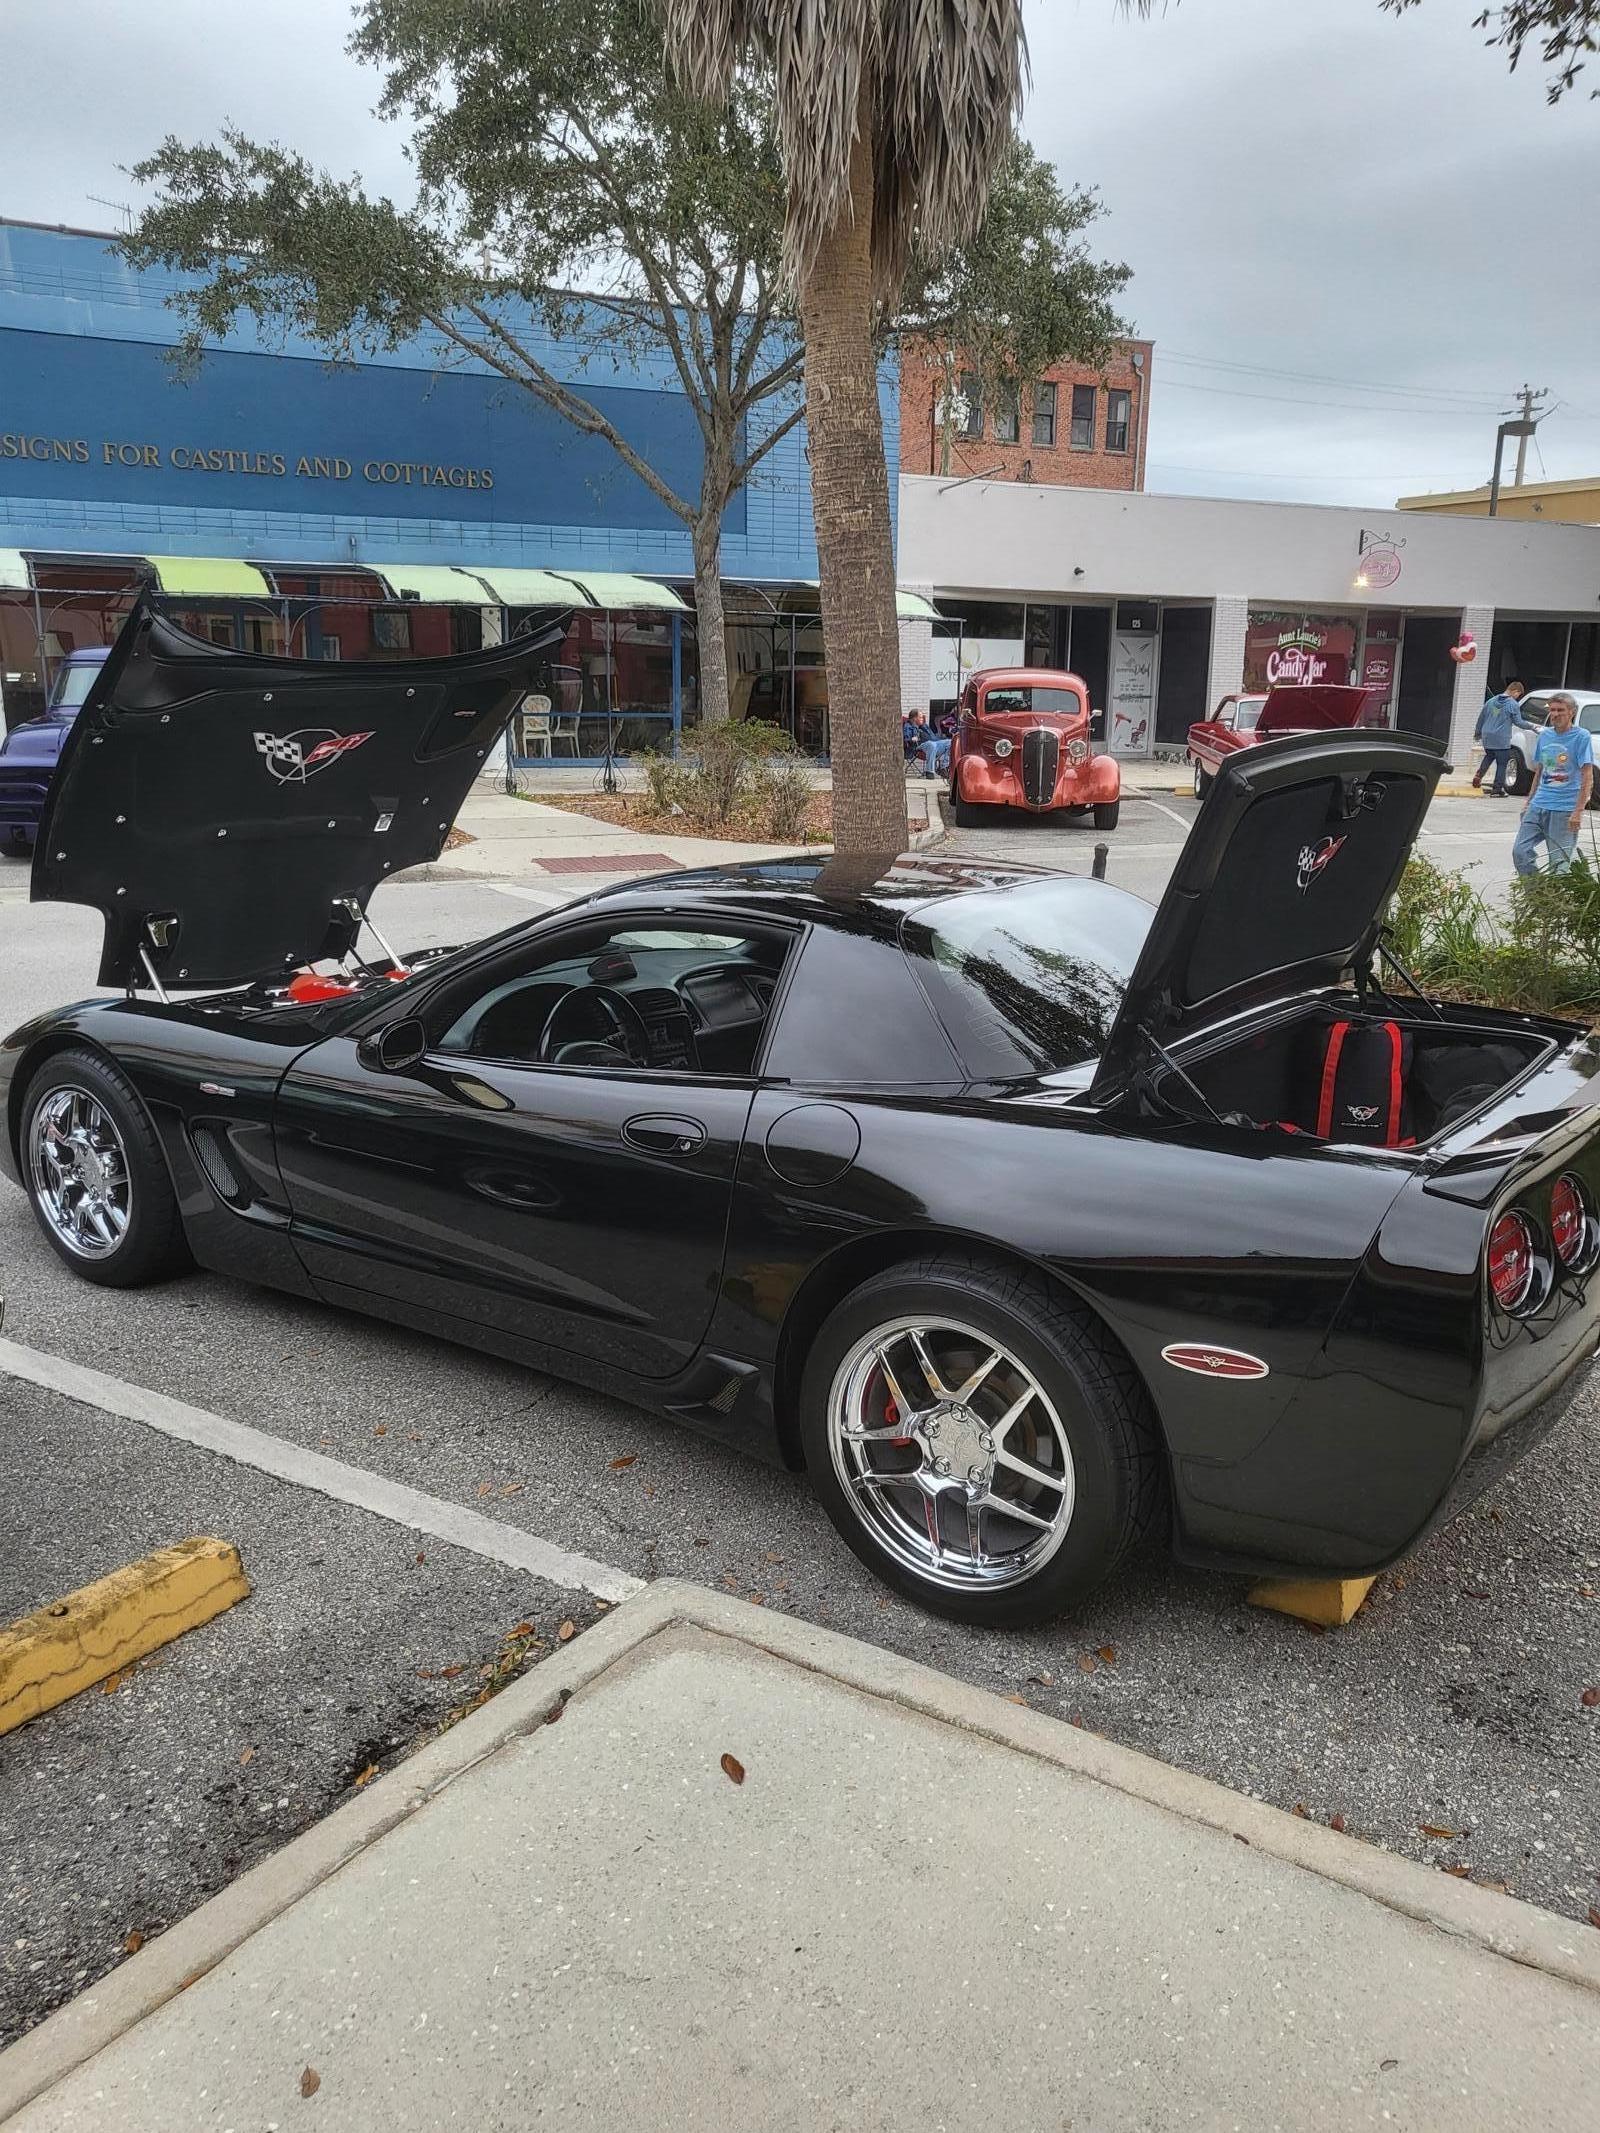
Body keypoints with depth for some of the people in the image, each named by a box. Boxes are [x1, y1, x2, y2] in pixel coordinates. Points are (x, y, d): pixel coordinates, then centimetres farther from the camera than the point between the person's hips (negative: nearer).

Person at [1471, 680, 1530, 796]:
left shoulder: (1491, 701, 9)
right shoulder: (1513, 705, -8)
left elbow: (1481, 718, 14)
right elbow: (1518, 722, -6)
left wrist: (1477, 732, 26)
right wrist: (1531, 726, 9)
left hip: (1487, 737, 6)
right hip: (1502, 740, -6)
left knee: (1489, 756, 27)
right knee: (1502, 764, 2)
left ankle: (1479, 776, 10)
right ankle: (1497, 789, 2)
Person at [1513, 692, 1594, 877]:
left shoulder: (1581, 737, -4)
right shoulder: (1545, 735, 13)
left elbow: (1587, 778, -8)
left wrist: (1578, 811, -16)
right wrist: (1528, 802, 20)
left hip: (1565, 810, -5)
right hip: (1538, 805, 6)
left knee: (1559, 862, -5)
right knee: (1520, 851, -4)